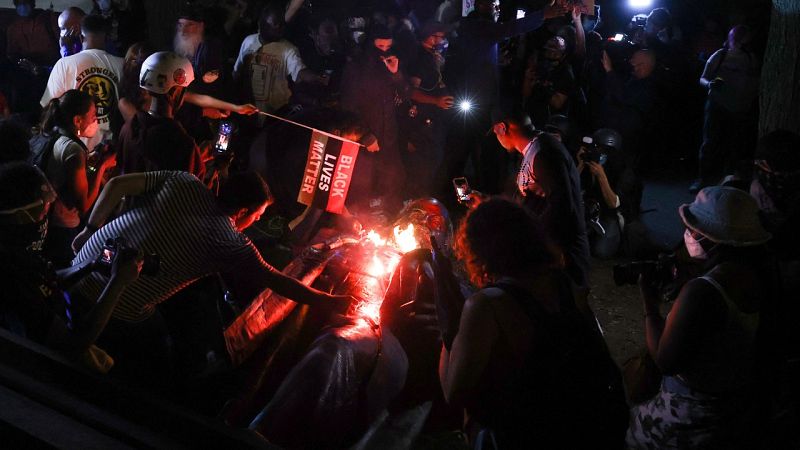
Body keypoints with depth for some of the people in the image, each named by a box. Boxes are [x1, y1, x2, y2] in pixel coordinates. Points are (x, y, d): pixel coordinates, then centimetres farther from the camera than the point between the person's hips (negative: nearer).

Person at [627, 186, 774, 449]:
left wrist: (650, 305, -15)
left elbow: (666, 362, -24)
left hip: (696, 414, -8)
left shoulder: (701, 290, -31)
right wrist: (681, 284, 3)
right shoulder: (756, 272, -7)